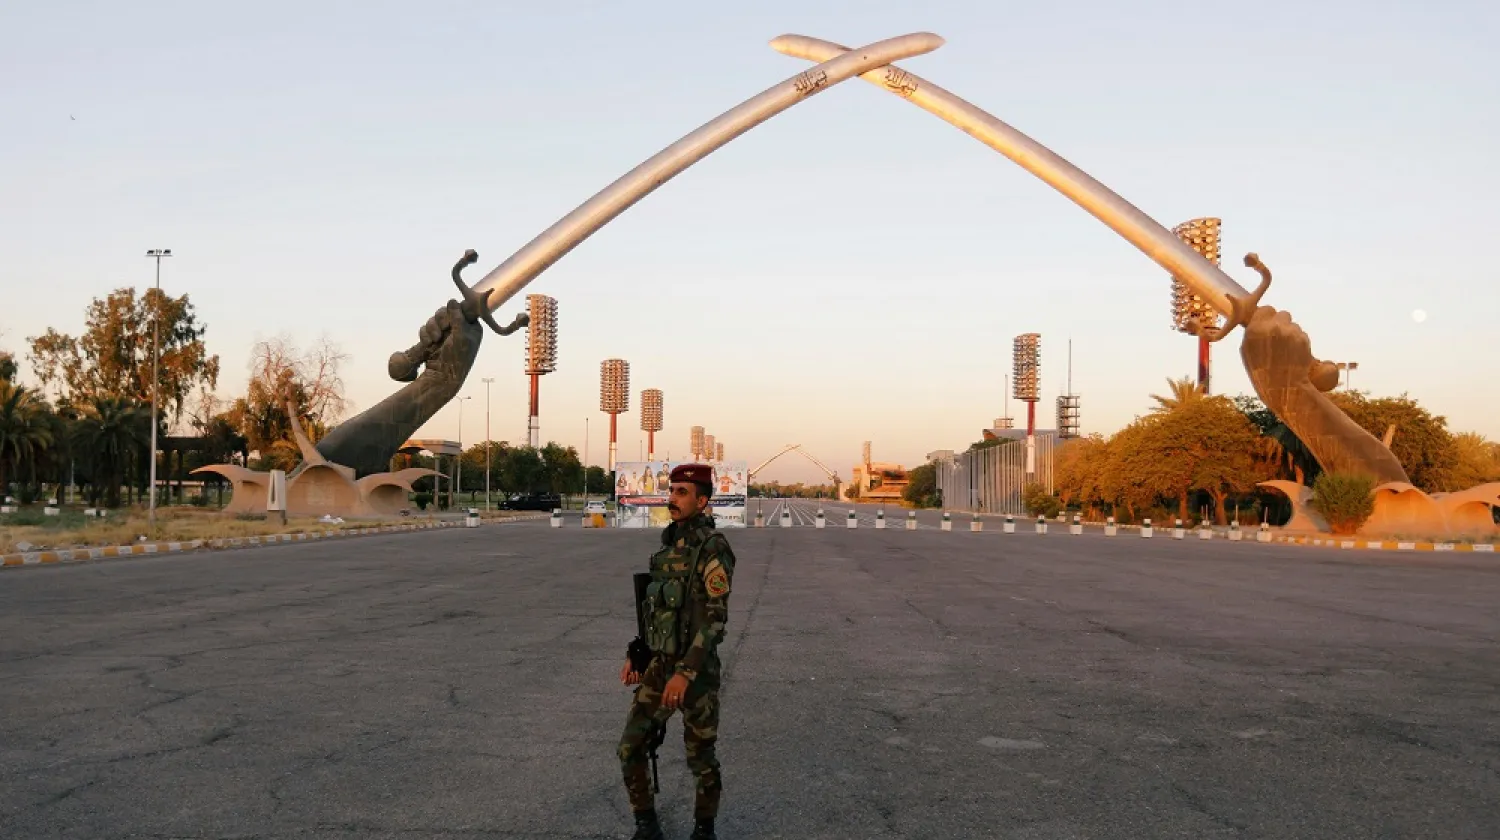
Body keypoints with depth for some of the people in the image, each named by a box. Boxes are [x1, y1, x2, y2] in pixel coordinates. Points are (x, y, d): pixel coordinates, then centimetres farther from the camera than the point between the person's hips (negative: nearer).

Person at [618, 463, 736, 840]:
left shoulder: (713, 549, -15)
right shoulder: (670, 544, 11)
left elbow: (715, 618, -20)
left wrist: (685, 674, -24)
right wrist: (636, 655, 14)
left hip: (696, 669, -7)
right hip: (658, 665, 7)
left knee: (700, 757, 5)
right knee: (631, 748, 3)